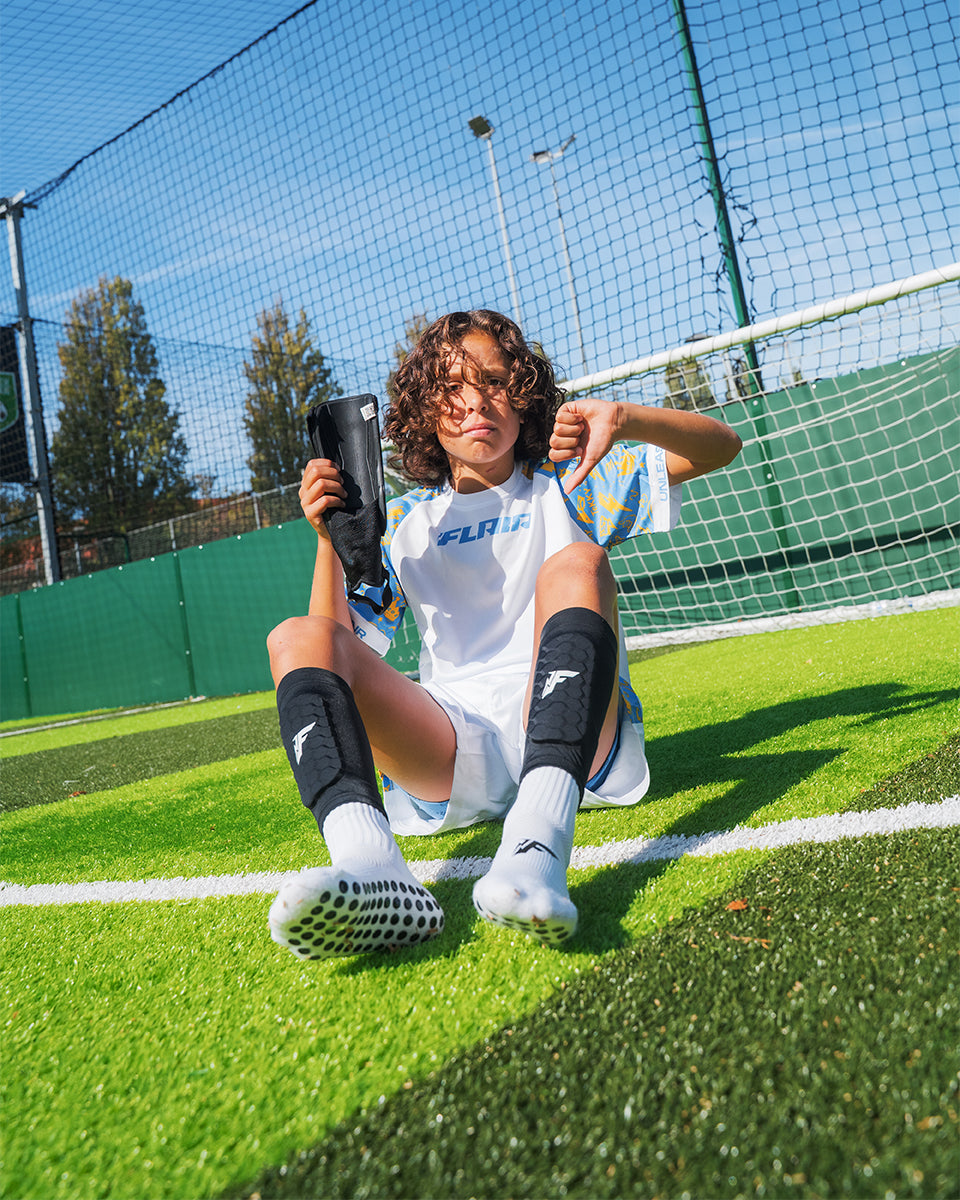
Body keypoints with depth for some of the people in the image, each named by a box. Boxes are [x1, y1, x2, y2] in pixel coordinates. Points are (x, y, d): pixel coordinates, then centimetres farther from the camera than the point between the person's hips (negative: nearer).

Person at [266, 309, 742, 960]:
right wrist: (329, 539, -2)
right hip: (455, 749, 2)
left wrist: (625, 418, -13)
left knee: (576, 564, -26)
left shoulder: (567, 486, 14)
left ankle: (539, 846, -48)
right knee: (296, 638, -16)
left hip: (576, 742, -1)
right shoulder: (403, 523, 18)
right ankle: (368, 862, -45)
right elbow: (339, 643, 11)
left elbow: (720, 446, 6)